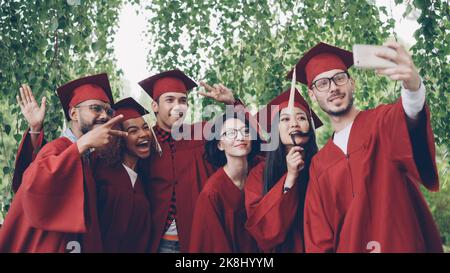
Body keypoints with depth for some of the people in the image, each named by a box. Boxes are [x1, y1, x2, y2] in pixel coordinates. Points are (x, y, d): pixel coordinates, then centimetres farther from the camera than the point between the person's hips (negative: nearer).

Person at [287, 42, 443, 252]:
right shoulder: (319, 165, 7)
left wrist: (413, 84, -50)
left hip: (403, 246, -3)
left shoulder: (381, 122, -5)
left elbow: (407, 118, -30)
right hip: (347, 247, 4)